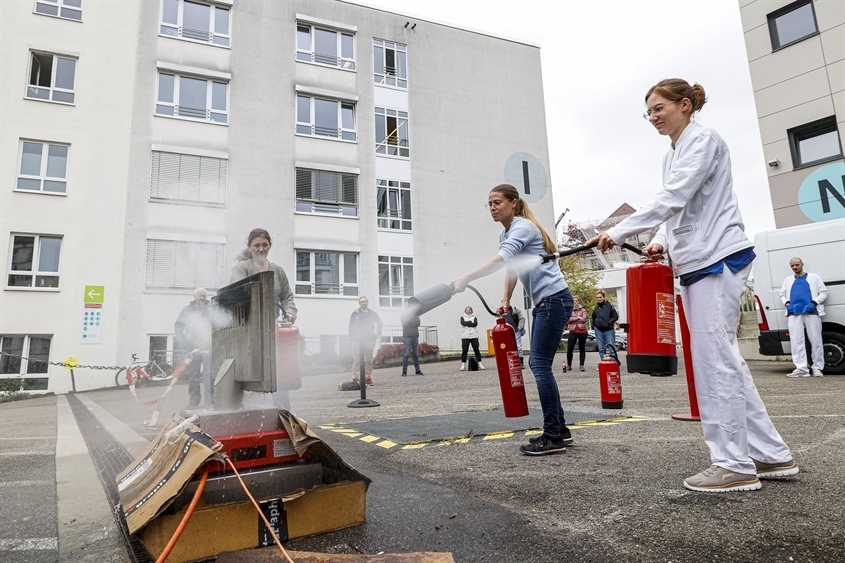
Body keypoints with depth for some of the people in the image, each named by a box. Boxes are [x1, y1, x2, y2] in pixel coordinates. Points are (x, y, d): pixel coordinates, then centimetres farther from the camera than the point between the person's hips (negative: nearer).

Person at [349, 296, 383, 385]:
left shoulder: (372, 313, 10)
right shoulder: (355, 313, 2)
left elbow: (379, 323, 23)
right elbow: (351, 326, 2)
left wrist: (378, 334, 13)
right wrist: (351, 338, -6)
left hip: (369, 339, 2)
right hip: (357, 340, -2)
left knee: (369, 360, 3)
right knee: (356, 360, -5)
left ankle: (369, 378, 9)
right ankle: (355, 378, -2)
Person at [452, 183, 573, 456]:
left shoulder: (523, 226, -13)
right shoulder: (505, 234, 15)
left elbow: (501, 260, -30)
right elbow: (511, 268, 22)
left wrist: (466, 278, -38)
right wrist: (505, 300, 9)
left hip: (555, 299, -10)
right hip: (543, 303, 10)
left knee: (540, 364, -12)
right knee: (537, 363, 10)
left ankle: (553, 437, -6)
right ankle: (559, 429, 18)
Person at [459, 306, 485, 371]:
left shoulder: (474, 317, 14)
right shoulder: (462, 317, 13)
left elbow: (475, 324, -5)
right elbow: (463, 323, -7)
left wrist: (467, 324, -6)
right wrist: (471, 322, -5)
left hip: (474, 336, 1)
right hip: (465, 337, -1)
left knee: (476, 350, -1)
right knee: (464, 351, -4)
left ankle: (479, 364, 3)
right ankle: (463, 365, 0)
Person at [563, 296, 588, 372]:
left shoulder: (583, 310, 10)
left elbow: (584, 319, -6)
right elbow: (568, 319, -5)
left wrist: (573, 319, -5)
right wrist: (578, 318, -9)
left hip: (582, 331, 0)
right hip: (572, 332, 0)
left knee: (582, 349, 2)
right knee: (569, 349, -4)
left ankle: (581, 365, 6)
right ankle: (569, 365, 9)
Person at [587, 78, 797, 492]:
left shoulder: (703, 140, -6)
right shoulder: (671, 156, 20)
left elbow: (674, 199, -18)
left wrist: (618, 233, -20)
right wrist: (661, 242, 2)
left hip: (718, 257, -9)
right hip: (695, 262, 9)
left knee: (714, 358, -9)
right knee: (722, 359, 9)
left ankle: (734, 464, 0)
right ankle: (771, 455, 18)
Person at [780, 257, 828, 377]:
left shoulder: (814, 277, 13)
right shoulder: (788, 280, 22)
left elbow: (824, 292, 8)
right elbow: (782, 295, 24)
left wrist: (814, 302, -8)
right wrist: (787, 303, 3)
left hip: (811, 312, -2)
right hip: (794, 313, 2)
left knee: (816, 340, -1)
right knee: (796, 341, -6)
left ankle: (817, 368, 6)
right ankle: (801, 368, -7)